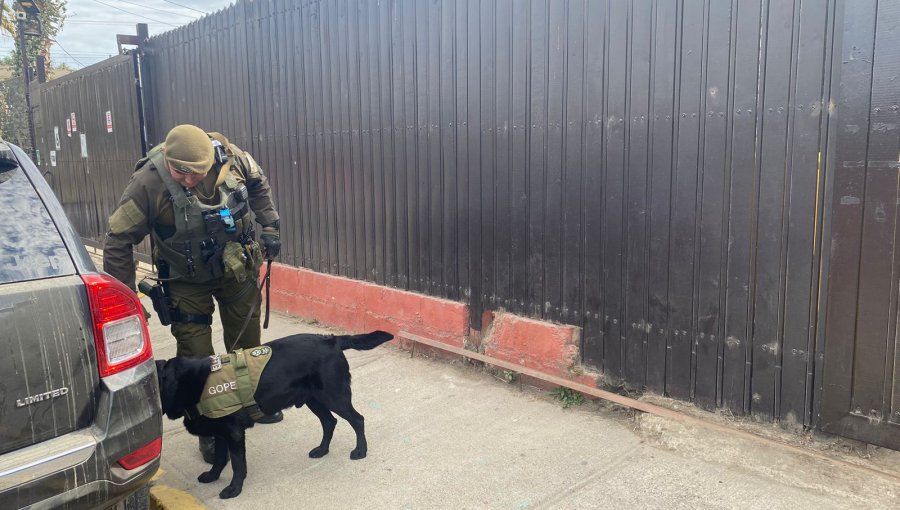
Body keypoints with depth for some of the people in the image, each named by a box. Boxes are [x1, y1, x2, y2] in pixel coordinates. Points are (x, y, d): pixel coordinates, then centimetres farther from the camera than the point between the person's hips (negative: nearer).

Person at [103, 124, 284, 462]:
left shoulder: (229, 156, -19)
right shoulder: (148, 184, -28)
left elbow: (258, 183, 4)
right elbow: (118, 241, -22)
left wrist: (269, 225, -2)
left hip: (238, 269, 3)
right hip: (187, 282, -3)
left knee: (247, 343, 18)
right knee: (196, 357, 0)